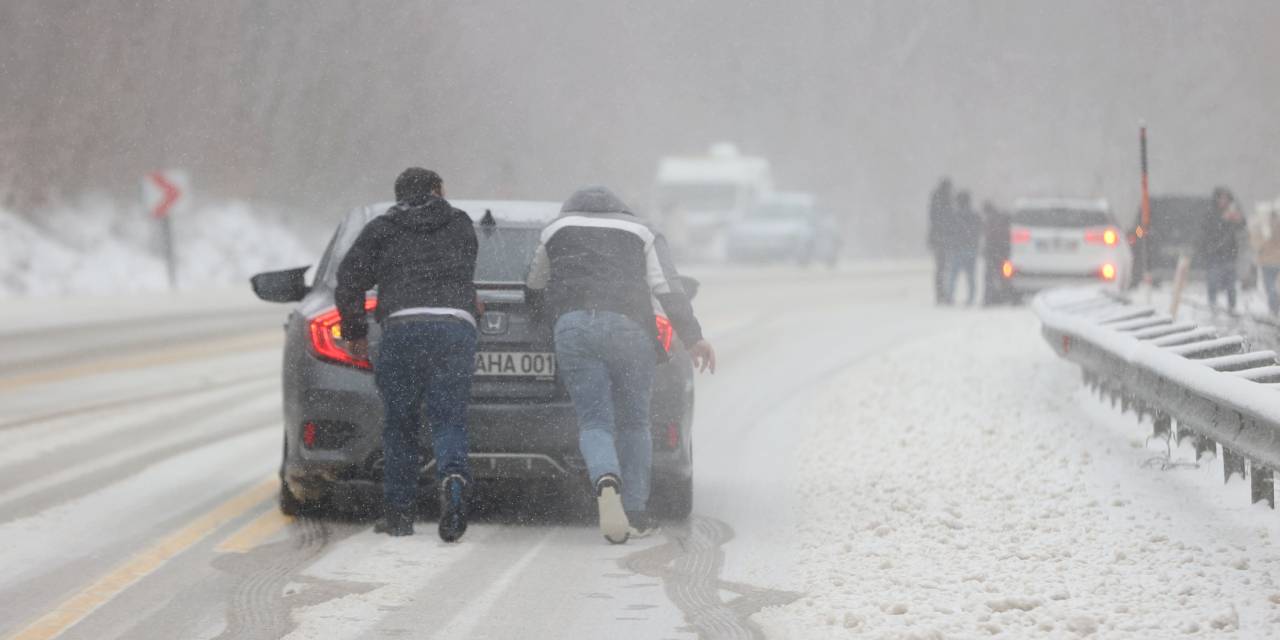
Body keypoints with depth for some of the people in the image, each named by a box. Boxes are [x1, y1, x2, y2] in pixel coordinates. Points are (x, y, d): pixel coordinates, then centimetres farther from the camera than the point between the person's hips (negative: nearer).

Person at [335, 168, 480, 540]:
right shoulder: (461, 226, 22)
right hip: (457, 326, 1)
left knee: (398, 425, 10)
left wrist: (354, 332, 17)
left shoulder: (381, 230, 16)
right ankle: (452, 478, -30)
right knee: (448, 421, 0)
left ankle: (398, 513, 11)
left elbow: (349, 281, 8)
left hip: (403, 326, -1)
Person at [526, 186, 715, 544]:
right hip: (628, 327, 0)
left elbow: (534, 287, 35)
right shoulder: (642, 234, 22)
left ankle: (606, 481, -31)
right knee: (634, 423, 13)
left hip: (573, 325, 0)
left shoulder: (556, 231, 26)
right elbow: (668, 289, 7)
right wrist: (693, 338, 3)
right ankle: (636, 513, 8)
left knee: (594, 422, -1)